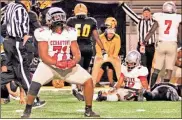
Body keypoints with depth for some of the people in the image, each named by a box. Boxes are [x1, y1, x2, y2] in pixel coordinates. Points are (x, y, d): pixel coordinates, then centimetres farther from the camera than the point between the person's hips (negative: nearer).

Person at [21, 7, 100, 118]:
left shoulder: (70, 33, -2)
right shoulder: (44, 33, -12)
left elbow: (77, 54, -2)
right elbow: (43, 56, -17)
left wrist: (74, 61, -25)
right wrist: (57, 63, -32)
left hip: (68, 64, 3)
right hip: (49, 64, -3)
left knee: (88, 80, -10)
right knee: (35, 83, -29)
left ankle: (88, 110, 6)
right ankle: (27, 111, -11)